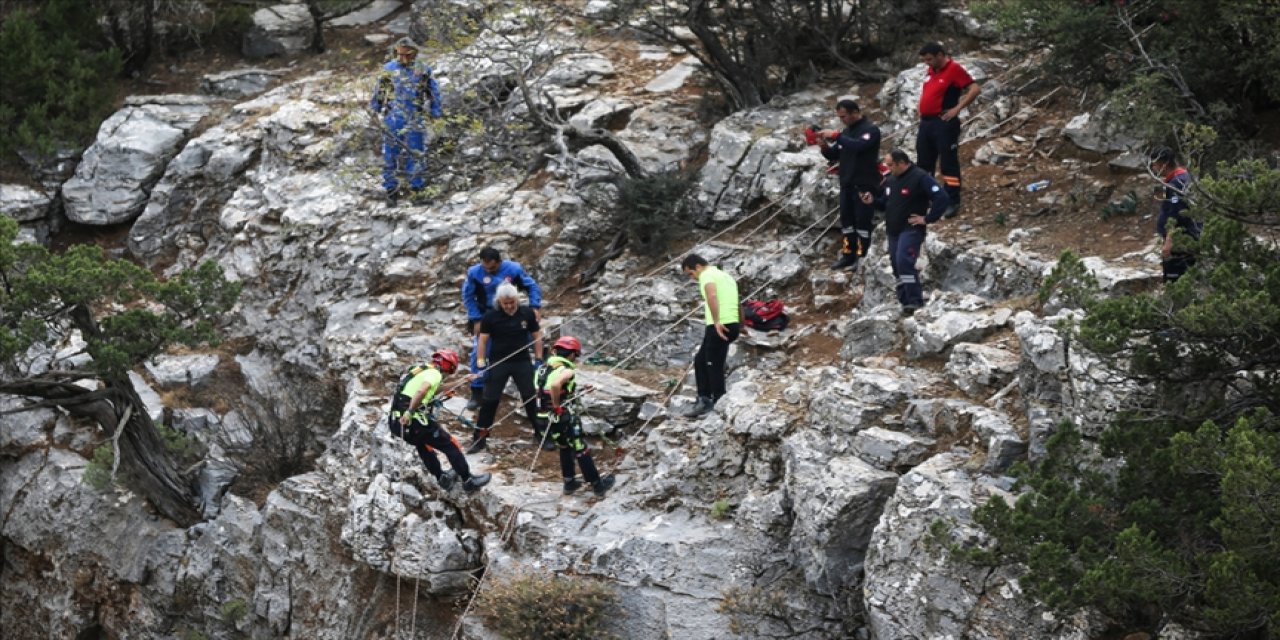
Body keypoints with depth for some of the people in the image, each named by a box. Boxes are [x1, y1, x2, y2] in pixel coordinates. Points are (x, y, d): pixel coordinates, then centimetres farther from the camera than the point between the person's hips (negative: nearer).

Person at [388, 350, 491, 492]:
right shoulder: (434, 374, -7)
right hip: (413, 421, -8)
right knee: (450, 445, 8)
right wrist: (410, 412, -26)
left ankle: (442, 477, 39)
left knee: (422, 444, 34)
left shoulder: (417, 369, 18)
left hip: (396, 422, 8)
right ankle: (468, 480, 17)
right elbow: (421, 391, -26)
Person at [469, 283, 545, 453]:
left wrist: (539, 359, 1)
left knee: (530, 398, 5)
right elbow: (483, 340, -5)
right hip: (498, 362, -1)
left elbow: (536, 336, 5)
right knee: (489, 400, -1)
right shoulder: (490, 316, -10)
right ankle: (479, 439, 6)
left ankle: (540, 434, 18)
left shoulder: (527, 314, -5)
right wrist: (481, 363, -9)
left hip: (522, 362, 1)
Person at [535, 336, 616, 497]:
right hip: (565, 418, -7)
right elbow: (555, 385, -40)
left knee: (564, 448, 27)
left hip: (547, 417, 7)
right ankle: (597, 485, 17)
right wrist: (557, 406, -26)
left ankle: (569, 483, 34)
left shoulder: (543, 368, 5)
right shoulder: (566, 371, -20)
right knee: (581, 451, 7)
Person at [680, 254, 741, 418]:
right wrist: (740, 327, 29)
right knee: (700, 361, 17)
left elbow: (712, 295, -27)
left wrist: (717, 321, -29)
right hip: (732, 324, 9)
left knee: (715, 367, -3)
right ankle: (704, 400, 15)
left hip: (719, 327, -9)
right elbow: (738, 305, 27)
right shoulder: (724, 276, 24)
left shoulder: (707, 275, -6)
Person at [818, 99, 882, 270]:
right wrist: (825, 147, -4)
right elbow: (834, 156, 17)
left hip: (865, 185, -8)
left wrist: (836, 136, -26)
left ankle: (862, 258, -3)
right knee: (847, 221, 9)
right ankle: (848, 256, 16)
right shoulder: (846, 132, 14)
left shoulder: (870, 130, -9)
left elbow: (859, 146, -28)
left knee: (863, 222, -6)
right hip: (847, 184, 8)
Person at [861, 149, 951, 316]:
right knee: (897, 266, 10)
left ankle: (914, 301, -20)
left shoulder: (920, 178, -13)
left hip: (911, 229, -8)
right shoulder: (890, 180, 12)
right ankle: (905, 302, 19)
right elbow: (885, 204, 25)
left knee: (903, 262, -23)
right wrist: (873, 201, 3)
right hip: (893, 231, 9)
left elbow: (942, 198, -19)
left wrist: (927, 219, -17)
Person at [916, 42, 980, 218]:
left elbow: (975, 89, -16)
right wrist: (922, 110, 15)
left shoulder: (954, 69, -11)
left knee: (949, 163, -4)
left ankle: (952, 202, 0)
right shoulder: (930, 70, 13)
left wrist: (957, 108, -17)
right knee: (924, 163, 14)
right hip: (926, 122, 9)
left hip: (944, 123, -9)